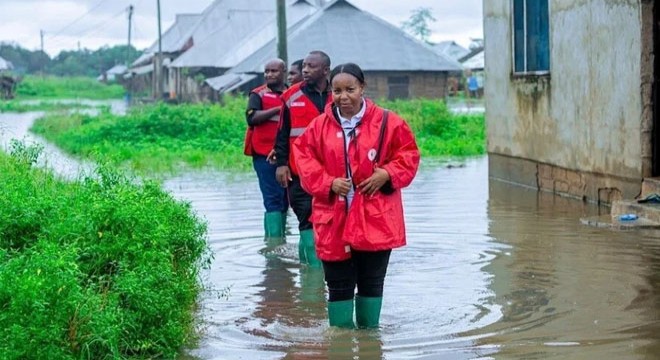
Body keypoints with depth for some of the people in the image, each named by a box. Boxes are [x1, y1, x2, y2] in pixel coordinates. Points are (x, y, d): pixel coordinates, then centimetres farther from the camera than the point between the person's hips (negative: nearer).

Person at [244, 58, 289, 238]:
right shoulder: (258, 94, 3)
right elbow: (252, 118, -14)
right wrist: (278, 109, -17)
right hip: (265, 155, -5)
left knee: (284, 199, 8)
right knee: (274, 199, -11)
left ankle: (271, 237, 17)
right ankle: (275, 239, -12)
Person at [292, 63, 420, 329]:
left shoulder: (387, 122, -2)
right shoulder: (320, 126, 2)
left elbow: (409, 154, 4)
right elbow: (304, 159, 5)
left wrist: (388, 174, -12)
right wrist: (328, 182, -10)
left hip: (375, 219, -1)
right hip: (333, 220, 1)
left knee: (372, 282, 10)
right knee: (339, 285, 6)